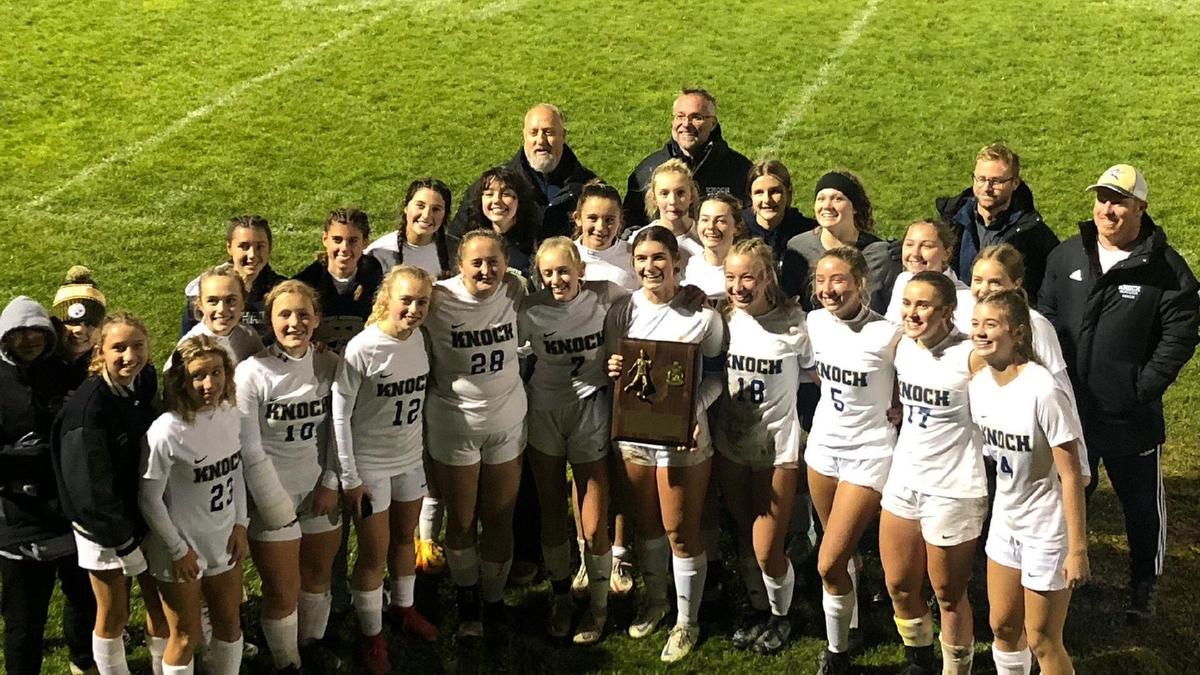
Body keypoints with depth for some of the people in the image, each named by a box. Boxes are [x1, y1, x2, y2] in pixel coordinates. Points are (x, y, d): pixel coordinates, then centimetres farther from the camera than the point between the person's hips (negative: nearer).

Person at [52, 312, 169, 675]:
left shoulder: (146, 381, -6)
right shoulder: (90, 403, -26)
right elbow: (88, 482, -24)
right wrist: (121, 539, -18)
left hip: (147, 515, 6)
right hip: (105, 526, -6)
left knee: (161, 601, 15)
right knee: (114, 614, 10)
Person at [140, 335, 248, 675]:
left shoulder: (230, 415, -7)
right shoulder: (167, 432, -26)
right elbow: (149, 500, -18)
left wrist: (240, 524, 2)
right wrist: (178, 550, -13)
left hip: (223, 543, 6)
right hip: (181, 551, -6)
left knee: (229, 623, 20)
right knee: (186, 637, 10)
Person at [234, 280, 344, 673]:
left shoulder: (331, 365, -5)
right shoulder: (252, 372, -17)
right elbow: (250, 450, -14)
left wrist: (330, 485, -1)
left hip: (320, 492, 4)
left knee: (318, 576, 19)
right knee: (283, 592, 5)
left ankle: (312, 643, 42)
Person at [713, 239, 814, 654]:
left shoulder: (795, 322, -15)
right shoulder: (723, 319, -3)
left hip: (778, 444, -4)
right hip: (730, 441, 4)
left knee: (767, 549, 0)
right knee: (745, 538, 17)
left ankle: (781, 617, 27)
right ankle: (760, 612, 38)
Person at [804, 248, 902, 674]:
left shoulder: (888, 336, -20)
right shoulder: (815, 323, -2)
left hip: (868, 454, -5)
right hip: (823, 445, 6)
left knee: (829, 564, -7)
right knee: (839, 555, 17)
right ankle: (846, 626, 37)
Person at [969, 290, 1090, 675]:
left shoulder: (1043, 392, -26)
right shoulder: (979, 380, -5)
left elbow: (1071, 476, -22)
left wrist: (1078, 549, -20)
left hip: (1046, 528, -7)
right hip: (1006, 520, 7)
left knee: (1041, 640, 5)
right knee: (1003, 627, 19)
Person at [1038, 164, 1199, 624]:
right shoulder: (1066, 257, 2)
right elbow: (1046, 317, 8)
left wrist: (1147, 386, -15)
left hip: (1133, 417, -3)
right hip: (1070, 412, 4)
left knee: (1142, 504, 12)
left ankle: (1143, 587, 31)